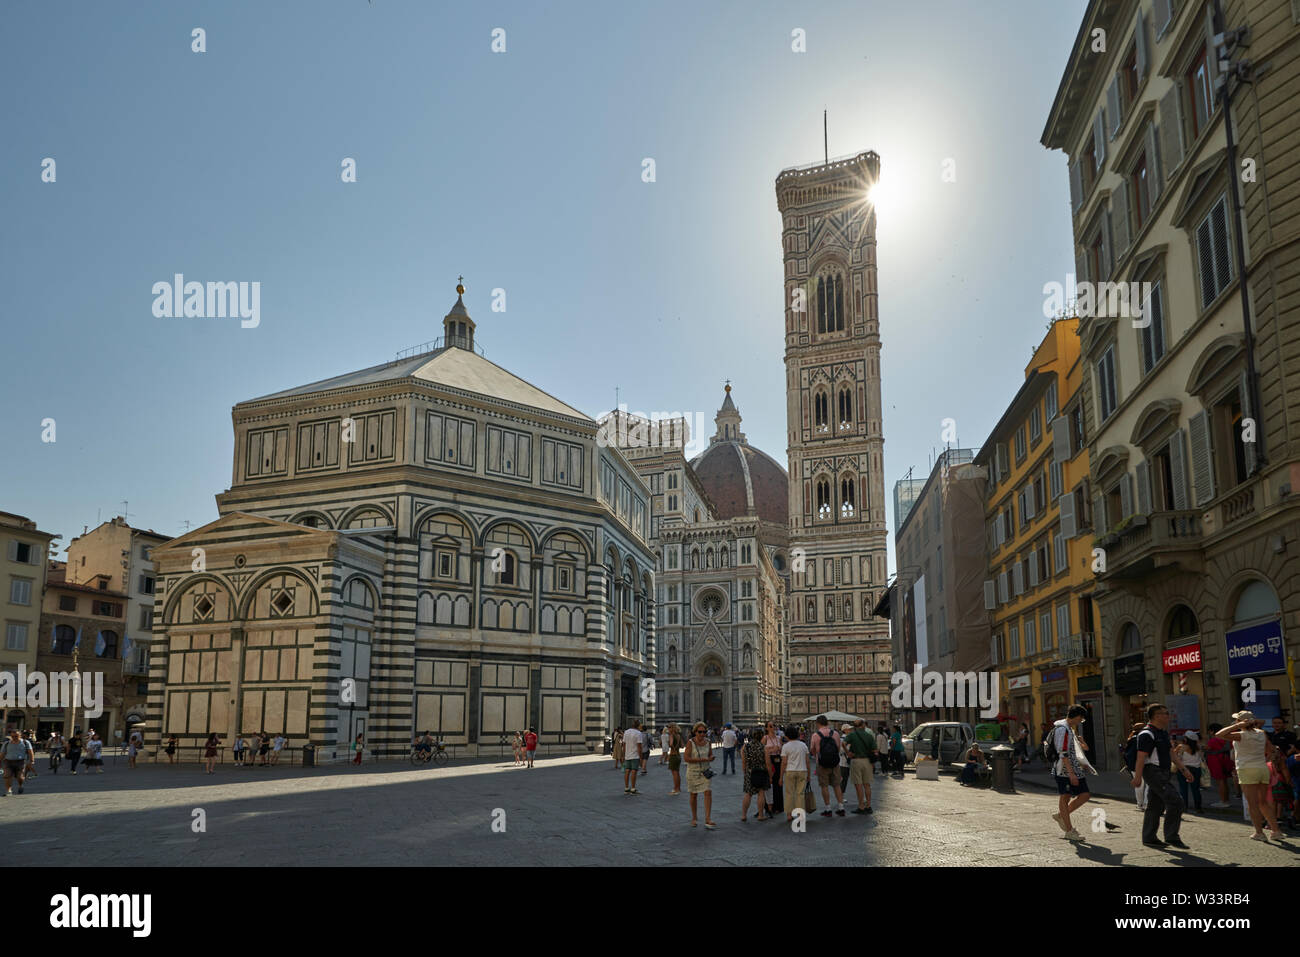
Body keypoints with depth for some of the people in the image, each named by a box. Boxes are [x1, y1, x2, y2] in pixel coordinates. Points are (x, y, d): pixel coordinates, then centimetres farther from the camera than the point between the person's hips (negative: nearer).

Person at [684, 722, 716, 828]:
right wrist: (701, 760, -25)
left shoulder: (708, 742, -1)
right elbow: (686, 758, -18)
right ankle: (693, 819, 25)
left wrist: (711, 758, -11)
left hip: (705, 771, 3)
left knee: (708, 792, -12)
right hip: (693, 771, -3)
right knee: (693, 795, 9)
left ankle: (708, 819, -13)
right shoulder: (690, 743, -13)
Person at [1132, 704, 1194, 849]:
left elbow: (1171, 753, 24)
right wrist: (1137, 777, -24)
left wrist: (1183, 769, 18)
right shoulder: (1147, 734, -14)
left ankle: (1149, 838, 15)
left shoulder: (1163, 733, 18)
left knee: (1156, 806, 10)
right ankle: (1171, 837, -7)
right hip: (1154, 772, -10)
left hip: (1163, 773, 10)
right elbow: (1141, 757, -20)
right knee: (1175, 802, -13)